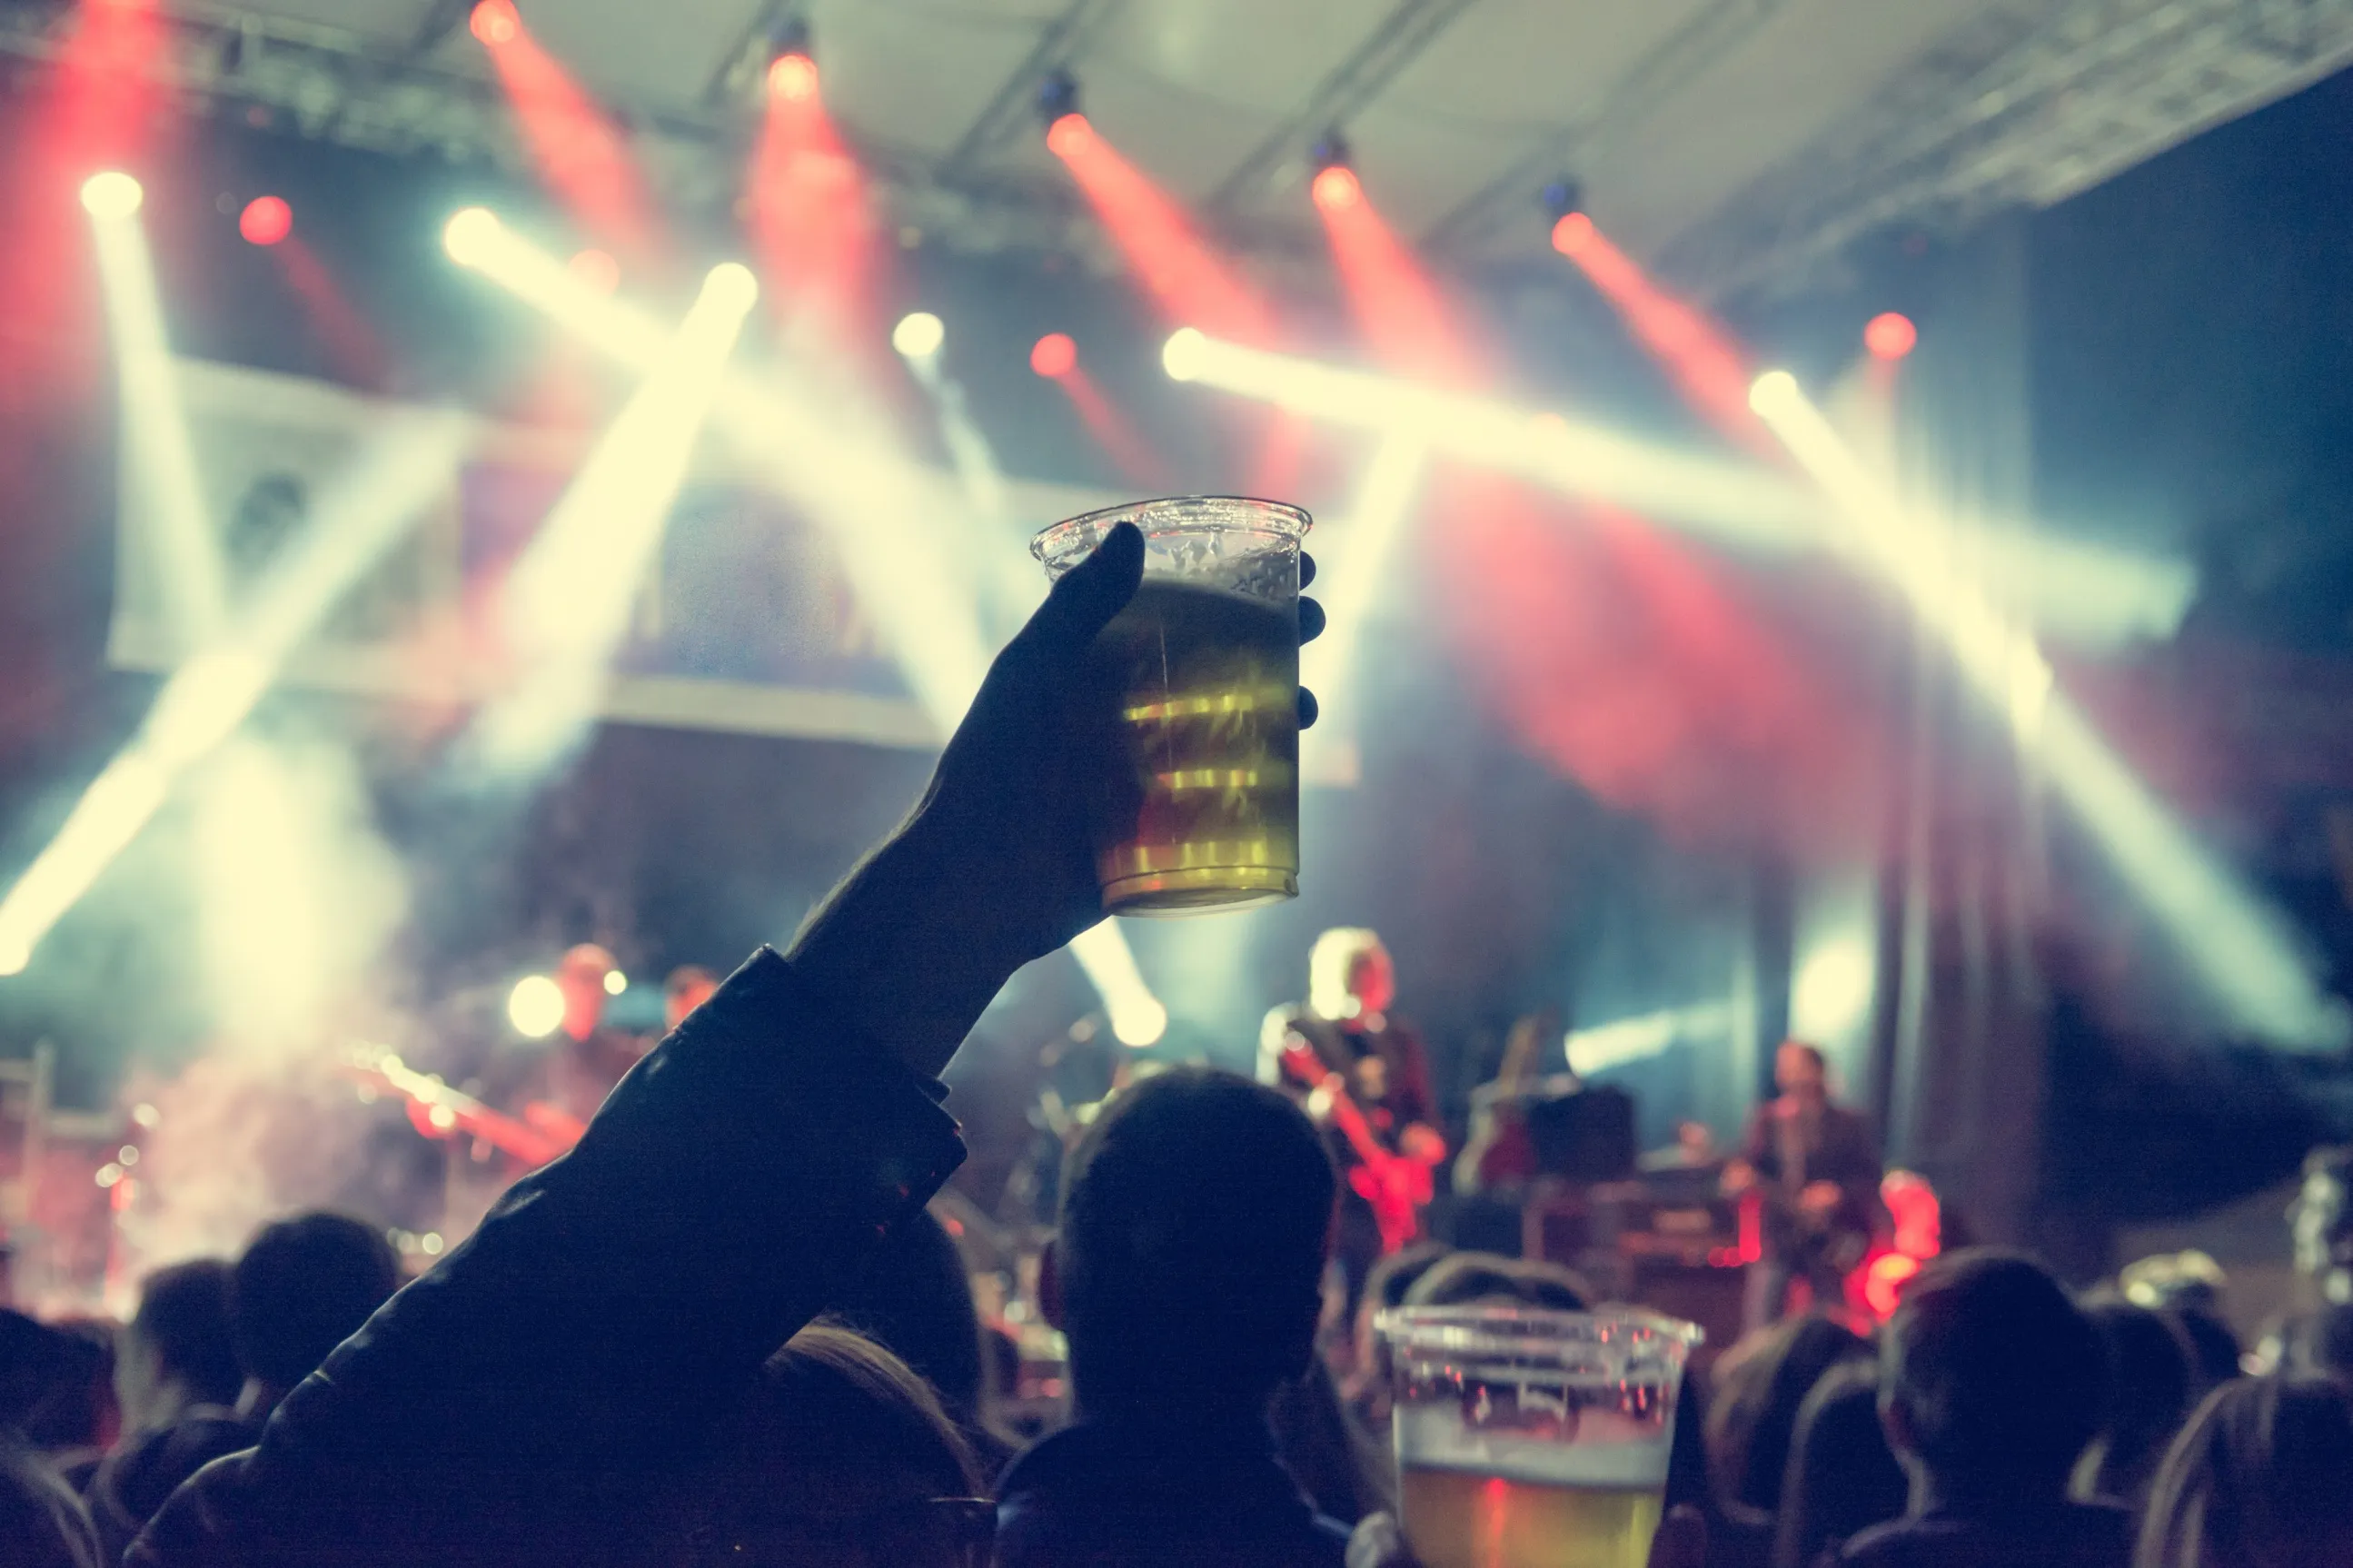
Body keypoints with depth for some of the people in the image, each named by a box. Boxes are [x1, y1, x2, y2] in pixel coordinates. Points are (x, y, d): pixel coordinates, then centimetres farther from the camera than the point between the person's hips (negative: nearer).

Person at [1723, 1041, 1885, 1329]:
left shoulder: (1849, 1124, 2)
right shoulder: (1766, 1120, 6)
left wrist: (1837, 1193, -18)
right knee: (1760, 1335, -3)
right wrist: (1738, 1180, -21)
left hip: (1828, 1241, -1)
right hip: (1775, 1237, 1)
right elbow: (1746, 1164, 2)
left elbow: (1870, 1178, 0)